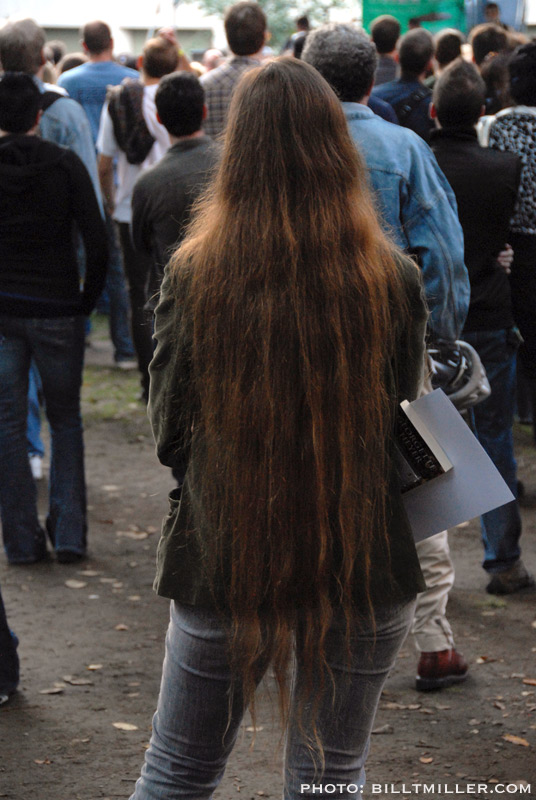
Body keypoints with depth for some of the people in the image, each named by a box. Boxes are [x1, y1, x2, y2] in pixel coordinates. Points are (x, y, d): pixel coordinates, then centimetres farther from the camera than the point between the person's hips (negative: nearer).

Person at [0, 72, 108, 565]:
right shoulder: (65, 165, -6)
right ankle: (69, 535, 10)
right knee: (65, 420, 13)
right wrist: (88, 299, 2)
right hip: (57, 311, 0)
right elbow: (97, 243, -10)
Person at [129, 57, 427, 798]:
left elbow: (168, 437, -3)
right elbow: (402, 427, 4)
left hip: (222, 562, 0)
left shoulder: (193, 274, -11)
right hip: (363, 566, 0)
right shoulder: (393, 280, -10)